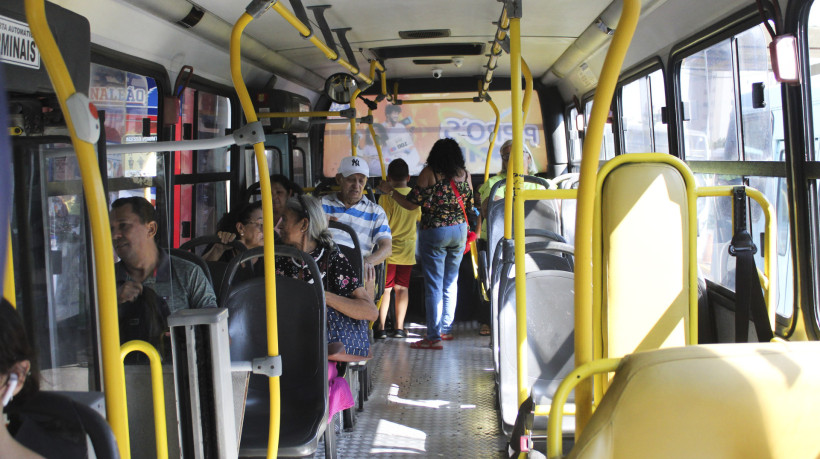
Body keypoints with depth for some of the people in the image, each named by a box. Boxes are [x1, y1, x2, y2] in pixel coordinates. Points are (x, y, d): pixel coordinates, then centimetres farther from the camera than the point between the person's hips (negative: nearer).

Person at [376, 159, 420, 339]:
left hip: (389, 250, -3)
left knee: (385, 289, 1)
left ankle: (381, 327, -1)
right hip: (407, 249, 3)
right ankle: (399, 327, 10)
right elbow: (421, 217, 17)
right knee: (402, 288, 9)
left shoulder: (386, 197, -12)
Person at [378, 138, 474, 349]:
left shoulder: (429, 173, -10)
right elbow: (470, 204, 12)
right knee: (451, 282, 16)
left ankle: (434, 337, -4)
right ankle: (446, 329, 24)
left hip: (434, 231, -5)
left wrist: (390, 190, 2)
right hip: (460, 230, 5)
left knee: (434, 285, -3)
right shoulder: (464, 174, 2)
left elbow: (411, 204, -11)